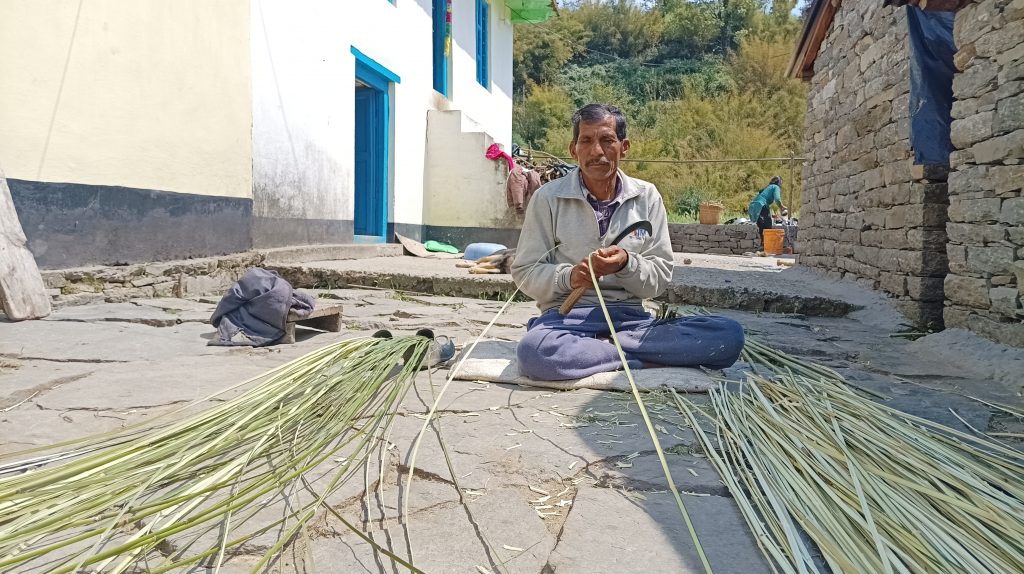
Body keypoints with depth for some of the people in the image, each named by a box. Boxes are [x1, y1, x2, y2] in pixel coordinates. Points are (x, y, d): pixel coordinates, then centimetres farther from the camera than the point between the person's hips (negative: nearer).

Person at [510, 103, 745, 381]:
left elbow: (660, 277, 7)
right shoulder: (548, 198, 1)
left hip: (629, 317, 3)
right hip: (568, 315, -3)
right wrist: (568, 277, -16)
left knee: (729, 335, -20)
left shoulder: (647, 197, 7)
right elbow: (525, 271, 3)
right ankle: (646, 360, -17)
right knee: (534, 350, -39)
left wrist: (626, 264, -15)